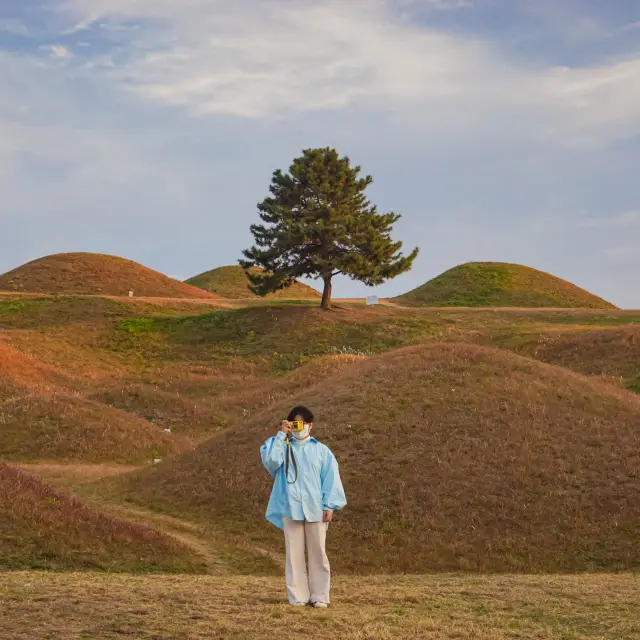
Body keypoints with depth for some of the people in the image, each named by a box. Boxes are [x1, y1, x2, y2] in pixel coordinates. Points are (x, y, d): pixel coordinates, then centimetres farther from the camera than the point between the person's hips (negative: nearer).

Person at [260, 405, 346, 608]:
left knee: (317, 553, 3)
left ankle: (320, 596, 8)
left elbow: (331, 479, 3)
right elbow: (270, 461, -14)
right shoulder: (282, 447, 7)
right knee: (294, 554, 3)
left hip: (315, 510, 0)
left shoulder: (321, 450, 7)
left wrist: (329, 506, -5)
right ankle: (298, 597, 7)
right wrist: (281, 435, -10)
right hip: (290, 509, 0)